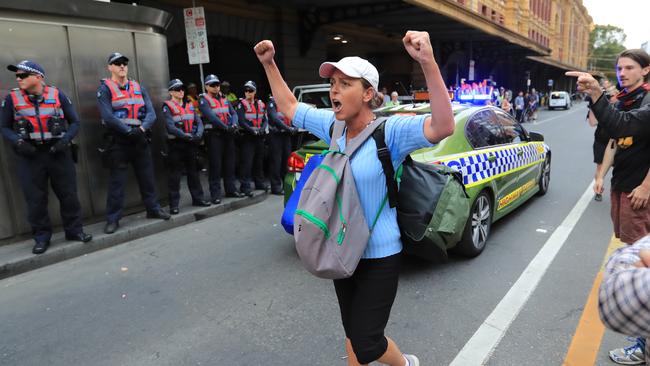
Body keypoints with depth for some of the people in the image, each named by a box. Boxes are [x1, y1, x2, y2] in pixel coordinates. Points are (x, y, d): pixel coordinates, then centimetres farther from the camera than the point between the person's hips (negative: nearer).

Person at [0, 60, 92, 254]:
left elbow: (75, 122, 6)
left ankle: (74, 230, 20)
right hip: (29, 155, 0)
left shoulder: (57, 95, 0)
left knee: (68, 194, 5)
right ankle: (41, 237, 18)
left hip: (58, 152, 0)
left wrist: (65, 140, -9)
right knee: (35, 198, 5)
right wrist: (18, 142, -11)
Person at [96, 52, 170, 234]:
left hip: (140, 139, 5)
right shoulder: (105, 89, -3)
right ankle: (112, 219, 8)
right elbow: (108, 116, -15)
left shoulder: (139, 88, 12)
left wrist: (141, 129, -14)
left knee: (147, 176, 11)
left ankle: (153, 209, 25)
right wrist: (129, 131, -19)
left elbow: (151, 113, 2)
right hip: (117, 141, -4)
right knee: (116, 181, 0)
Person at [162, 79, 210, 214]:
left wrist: (199, 134, -12)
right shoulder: (167, 106, -5)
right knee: (175, 175, -1)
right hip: (176, 144, -6)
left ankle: (197, 198, 24)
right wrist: (185, 135, -25)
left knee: (193, 172, 14)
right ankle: (174, 204, 3)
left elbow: (199, 122, 7)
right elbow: (170, 126, -16)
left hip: (191, 143, 6)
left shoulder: (189, 106, 14)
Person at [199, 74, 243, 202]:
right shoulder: (204, 100, -2)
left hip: (228, 134, 6)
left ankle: (231, 189, 21)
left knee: (229, 163, 11)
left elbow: (233, 113, 10)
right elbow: (210, 116, -16)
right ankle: (215, 193, 1)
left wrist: (234, 125, -10)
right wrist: (226, 127, -22)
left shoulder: (224, 99, 18)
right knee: (215, 165, -4)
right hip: (214, 135, -6)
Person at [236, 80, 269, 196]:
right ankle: (246, 186, -7)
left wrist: (263, 129, -6)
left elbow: (265, 119, 13)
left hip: (259, 136, 6)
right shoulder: (242, 104, -2)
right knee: (247, 162, -9)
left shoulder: (261, 104, 14)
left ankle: (260, 182, 26)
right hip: (247, 137, -6)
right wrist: (252, 130, -20)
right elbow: (241, 121, -11)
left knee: (259, 161, 14)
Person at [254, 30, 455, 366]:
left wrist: (428, 63, -47)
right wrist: (269, 64, 6)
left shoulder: (391, 131, -20)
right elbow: (289, 107, 13)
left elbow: (443, 127, -37)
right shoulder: (333, 126, -1)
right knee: (353, 332, 22)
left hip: (379, 256, -6)